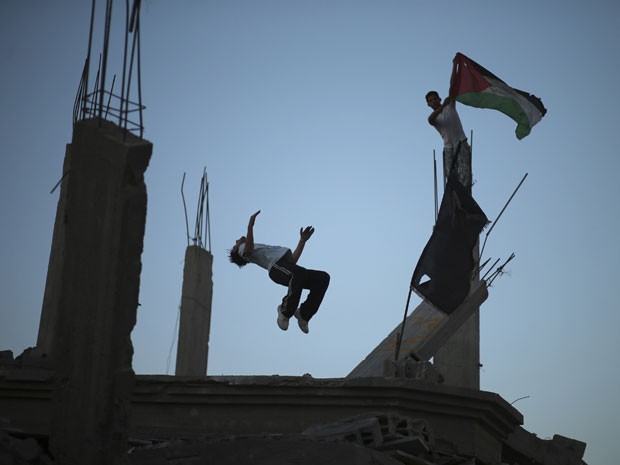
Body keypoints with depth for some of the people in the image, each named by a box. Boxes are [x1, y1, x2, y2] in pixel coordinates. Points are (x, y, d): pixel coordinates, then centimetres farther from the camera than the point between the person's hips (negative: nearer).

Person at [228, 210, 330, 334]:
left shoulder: (261, 249, 44)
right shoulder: (243, 249, 25)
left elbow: (292, 260, 35)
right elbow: (249, 249, -5)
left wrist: (303, 240, 34)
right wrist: (250, 226, -13)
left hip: (289, 266, 7)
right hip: (277, 267, -7)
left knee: (323, 277, -13)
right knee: (298, 274, -40)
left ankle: (303, 314, -6)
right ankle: (285, 310, -20)